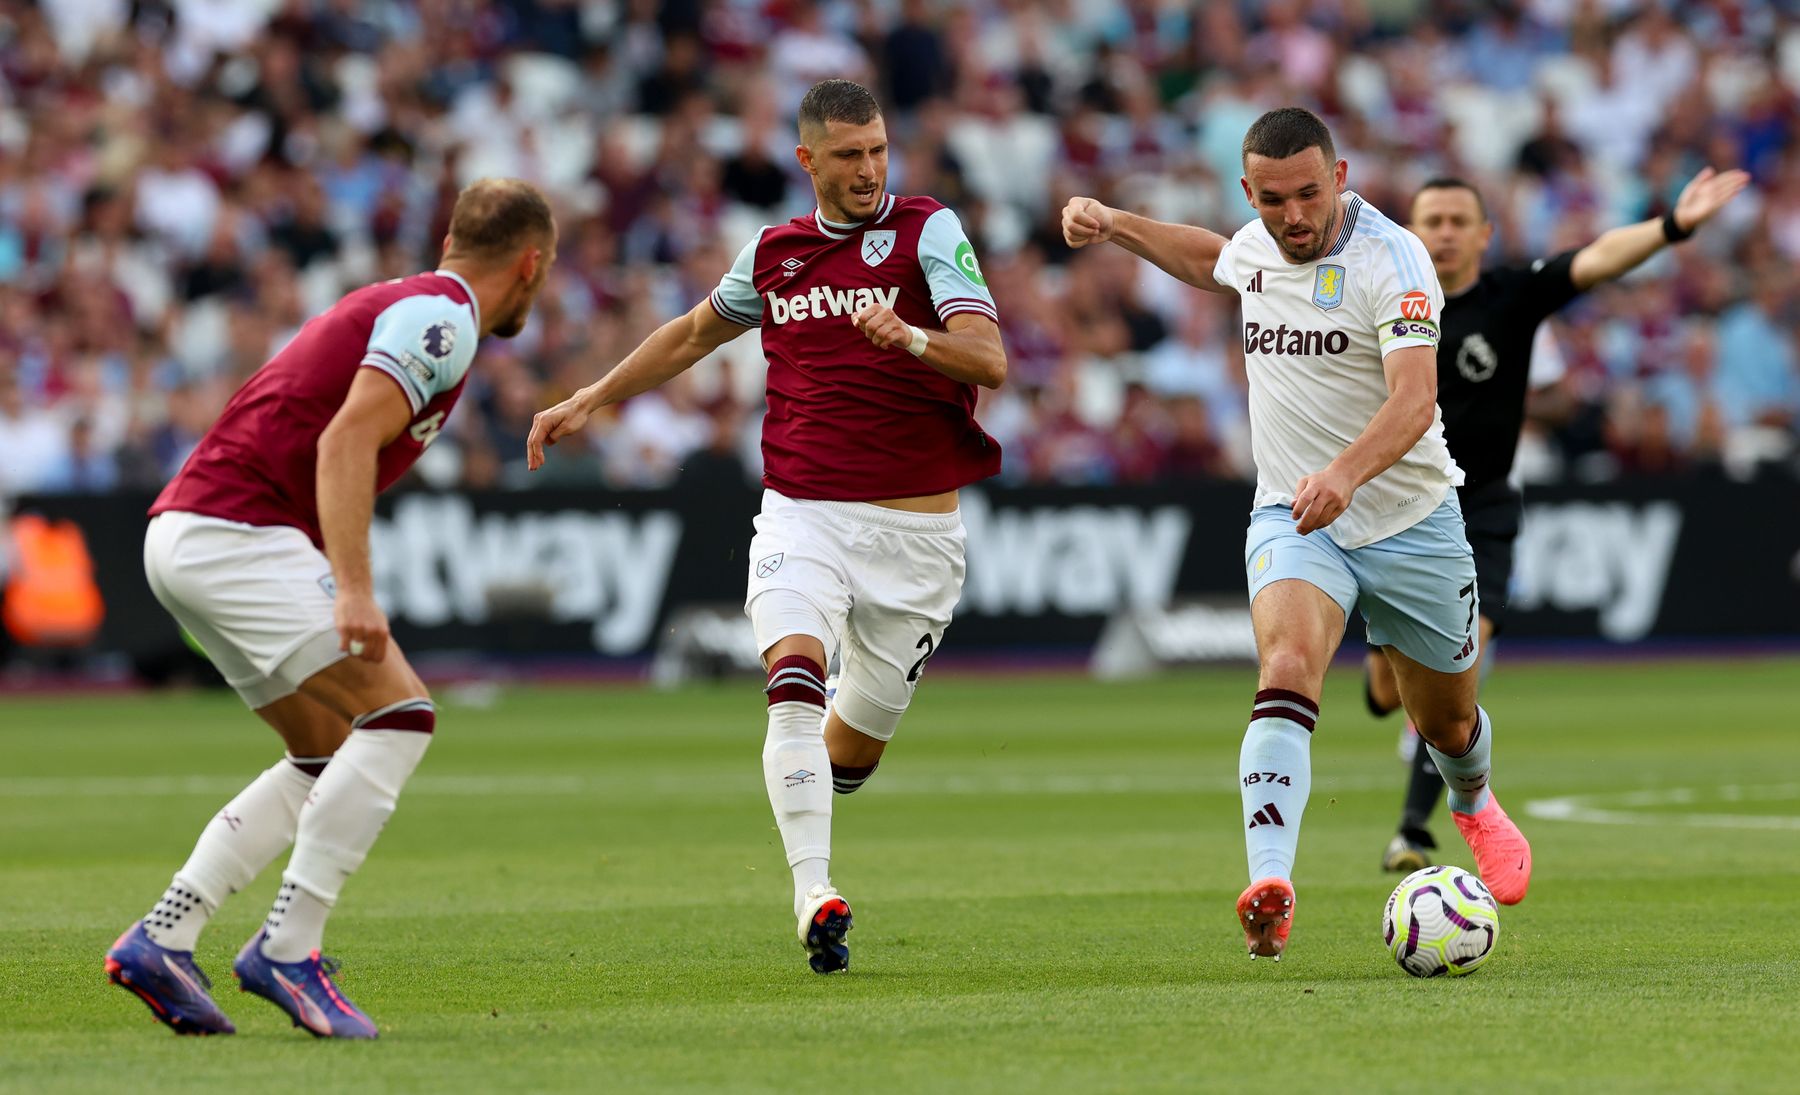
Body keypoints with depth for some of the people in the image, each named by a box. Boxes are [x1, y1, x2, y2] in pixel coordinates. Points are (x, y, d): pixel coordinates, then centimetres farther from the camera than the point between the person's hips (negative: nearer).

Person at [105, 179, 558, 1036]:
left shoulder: (397, 306, 23)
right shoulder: (440, 317, -8)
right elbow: (347, 439, -21)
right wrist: (354, 590, -28)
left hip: (185, 534, 10)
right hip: (237, 533, -10)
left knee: (330, 758, 13)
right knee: (400, 715, -14)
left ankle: (160, 939, 7)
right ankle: (286, 950, -16)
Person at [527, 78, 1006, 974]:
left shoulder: (929, 232, -2)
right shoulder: (773, 252, 11)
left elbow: (990, 361, -14)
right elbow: (695, 332, 30)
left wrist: (910, 337, -33)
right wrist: (593, 399, 29)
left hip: (913, 527, -1)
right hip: (801, 515, 1)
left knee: (859, 740, 8)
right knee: (794, 678, -26)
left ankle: (801, 803, 44)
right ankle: (814, 897, -33)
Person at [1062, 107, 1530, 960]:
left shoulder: (1392, 258, -18)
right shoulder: (1256, 247, 1)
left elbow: (1414, 400, -32)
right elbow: (1209, 261, 30)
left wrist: (1345, 472, -49)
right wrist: (1114, 225, 19)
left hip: (1409, 521, -2)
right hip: (1291, 519, 2)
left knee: (1447, 720, 16)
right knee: (1287, 668, -27)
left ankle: (1475, 804, 55)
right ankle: (1269, 887, -44)